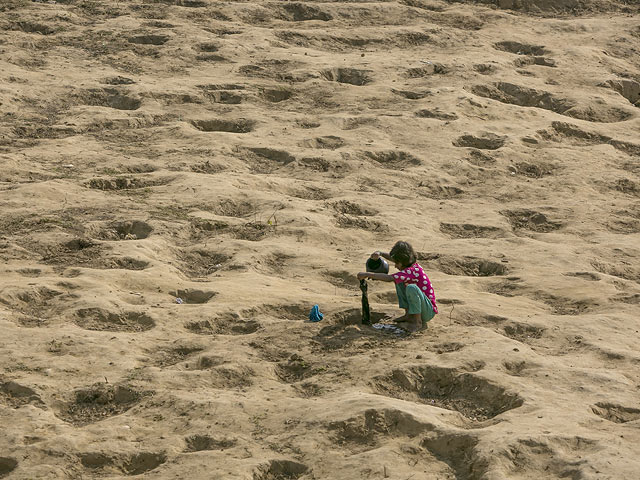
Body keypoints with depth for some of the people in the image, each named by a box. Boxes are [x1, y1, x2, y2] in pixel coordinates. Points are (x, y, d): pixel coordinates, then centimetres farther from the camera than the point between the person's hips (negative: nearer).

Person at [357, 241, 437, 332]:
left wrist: (367, 274, -29)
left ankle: (418, 322, -20)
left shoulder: (411, 271, -24)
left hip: (430, 311, -10)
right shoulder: (412, 264, 3)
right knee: (398, 281, 11)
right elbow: (392, 257, 18)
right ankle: (408, 315, 7)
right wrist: (380, 253, -2)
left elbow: (389, 278, -34)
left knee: (411, 288, -36)